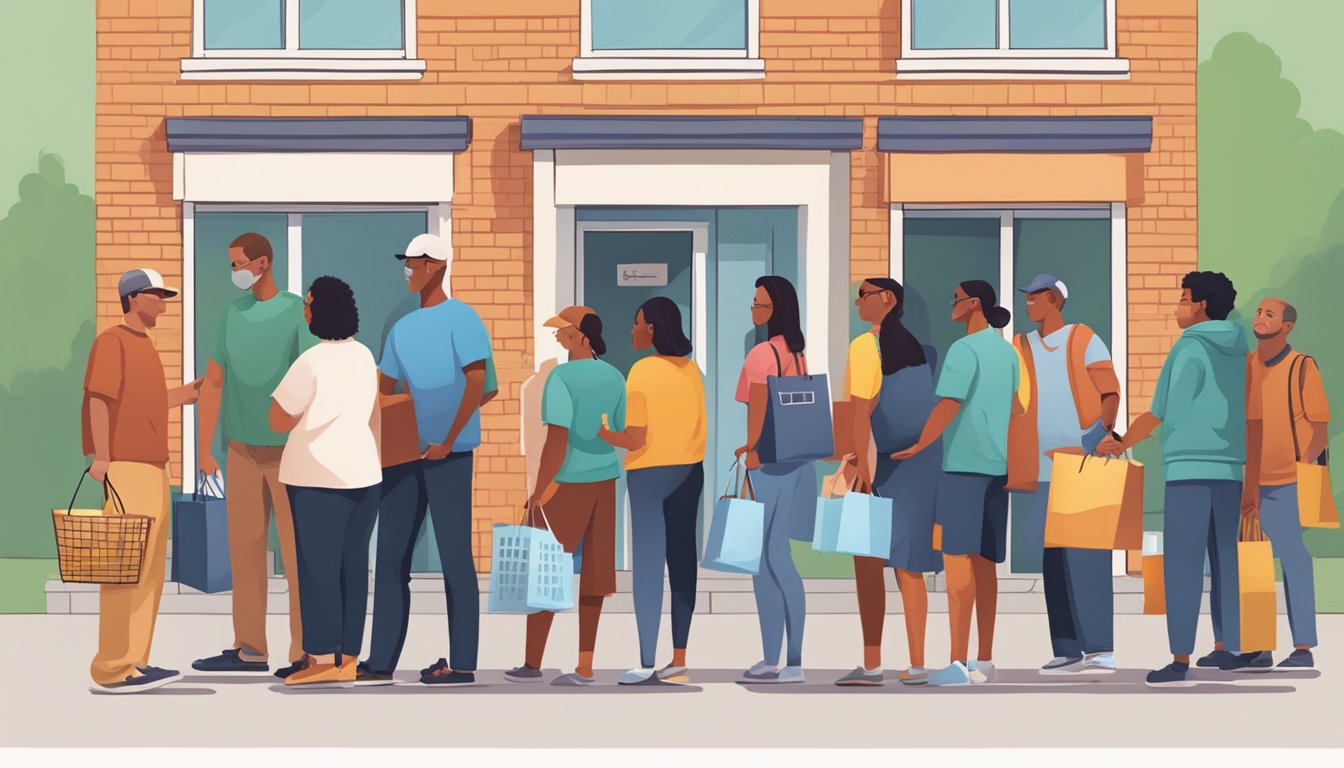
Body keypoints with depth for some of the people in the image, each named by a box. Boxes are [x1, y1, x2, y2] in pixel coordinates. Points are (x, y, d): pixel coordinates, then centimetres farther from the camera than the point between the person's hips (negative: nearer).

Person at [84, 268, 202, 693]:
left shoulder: (144, 344, 18)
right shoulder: (112, 341, -8)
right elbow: (100, 399, -15)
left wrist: (195, 390, 18)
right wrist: (101, 457, -21)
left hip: (152, 468, 10)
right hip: (124, 468, -10)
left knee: (149, 568, 10)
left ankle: (135, 662, 14)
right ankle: (112, 668, -12)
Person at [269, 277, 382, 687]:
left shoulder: (311, 362, -13)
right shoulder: (365, 356, 9)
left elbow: (279, 421, -6)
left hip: (320, 476, -7)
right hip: (364, 473, 7)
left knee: (318, 566, -3)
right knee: (353, 566, 6)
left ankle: (324, 658, -5)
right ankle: (347, 660, 6)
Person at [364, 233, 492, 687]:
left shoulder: (461, 319, -5)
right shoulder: (402, 329, 17)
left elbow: (476, 383, -13)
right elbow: (382, 390, 20)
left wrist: (448, 441, -17)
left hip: (447, 453, -8)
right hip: (405, 453, 8)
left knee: (455, 556, -4)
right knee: (390, 558, 6)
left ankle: (463, 663, -1)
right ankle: (381, 662, 11)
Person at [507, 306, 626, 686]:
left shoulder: (561, 378, -17)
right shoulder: (614, 377, 4)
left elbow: (557, 442, -20)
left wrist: (539, 492, -15)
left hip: (565, 483, -6)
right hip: (605, 482, 6)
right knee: (592, 569, 7)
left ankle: (532, 663, 10)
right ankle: (585, 667, 6)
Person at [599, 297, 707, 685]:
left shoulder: (643, 370, -14)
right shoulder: (692, 370, 5)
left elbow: (635, 439, -16)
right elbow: (691, 423, 9)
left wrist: (594, 428, -4)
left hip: (650, 472, -6)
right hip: (689, 471, 6)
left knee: (648, 563, -3)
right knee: (682, 561, 8)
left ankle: (647, 664, -5)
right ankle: (679, 660, 9)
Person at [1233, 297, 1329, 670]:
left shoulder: (1301, 367, -5)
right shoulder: (1245, 366, 8)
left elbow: (1320, 427, -6)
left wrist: (1306, 472, -14)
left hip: (1288, 484, -5)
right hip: (1250, 482, 5)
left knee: (1293, 561, -3)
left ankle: (1303, 647, 2)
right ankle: (1257, 648, 11)